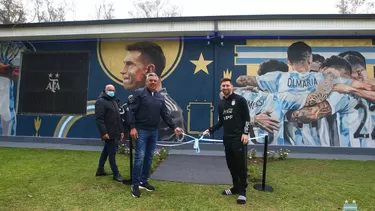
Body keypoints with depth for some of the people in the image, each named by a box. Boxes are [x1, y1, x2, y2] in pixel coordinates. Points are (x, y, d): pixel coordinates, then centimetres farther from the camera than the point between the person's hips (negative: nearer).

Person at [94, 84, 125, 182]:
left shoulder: (113, 101, 19)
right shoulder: (101, 101, -10)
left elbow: (118, 118, 23)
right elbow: (99, 119, -19)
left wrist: (121, 130, 19)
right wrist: (104, 132, -25)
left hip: (114, 132, 9)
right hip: (108, 133, -9)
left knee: (106, 151, 16)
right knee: (112, 152, -5)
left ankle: (100, 170, 28)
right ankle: (116, 174, 3)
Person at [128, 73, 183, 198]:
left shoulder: (160, 97, 12)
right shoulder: (139, 93, -4)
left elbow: (165, 114, 10)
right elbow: (132, 111, -9)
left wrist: (174, 127, 2)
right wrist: (132, 127, -16)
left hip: (154, 132, 6)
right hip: (141, 131, -6)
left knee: (149, 158, 11)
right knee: (140, 157, -7)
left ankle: (143, 181, 24)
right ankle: (135, 184, 7)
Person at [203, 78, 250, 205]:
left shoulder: (240, 100, -4)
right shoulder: (221, 104, 12)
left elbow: (247, 118, -6)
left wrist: (245, 133, -14)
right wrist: (210, 130, 7)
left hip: (239, 138, -6)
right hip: (227, 139, 6)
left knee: (241, 165, -2)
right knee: (231, 164, 11)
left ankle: (242, 191, 11)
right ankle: (236, 187, 26)